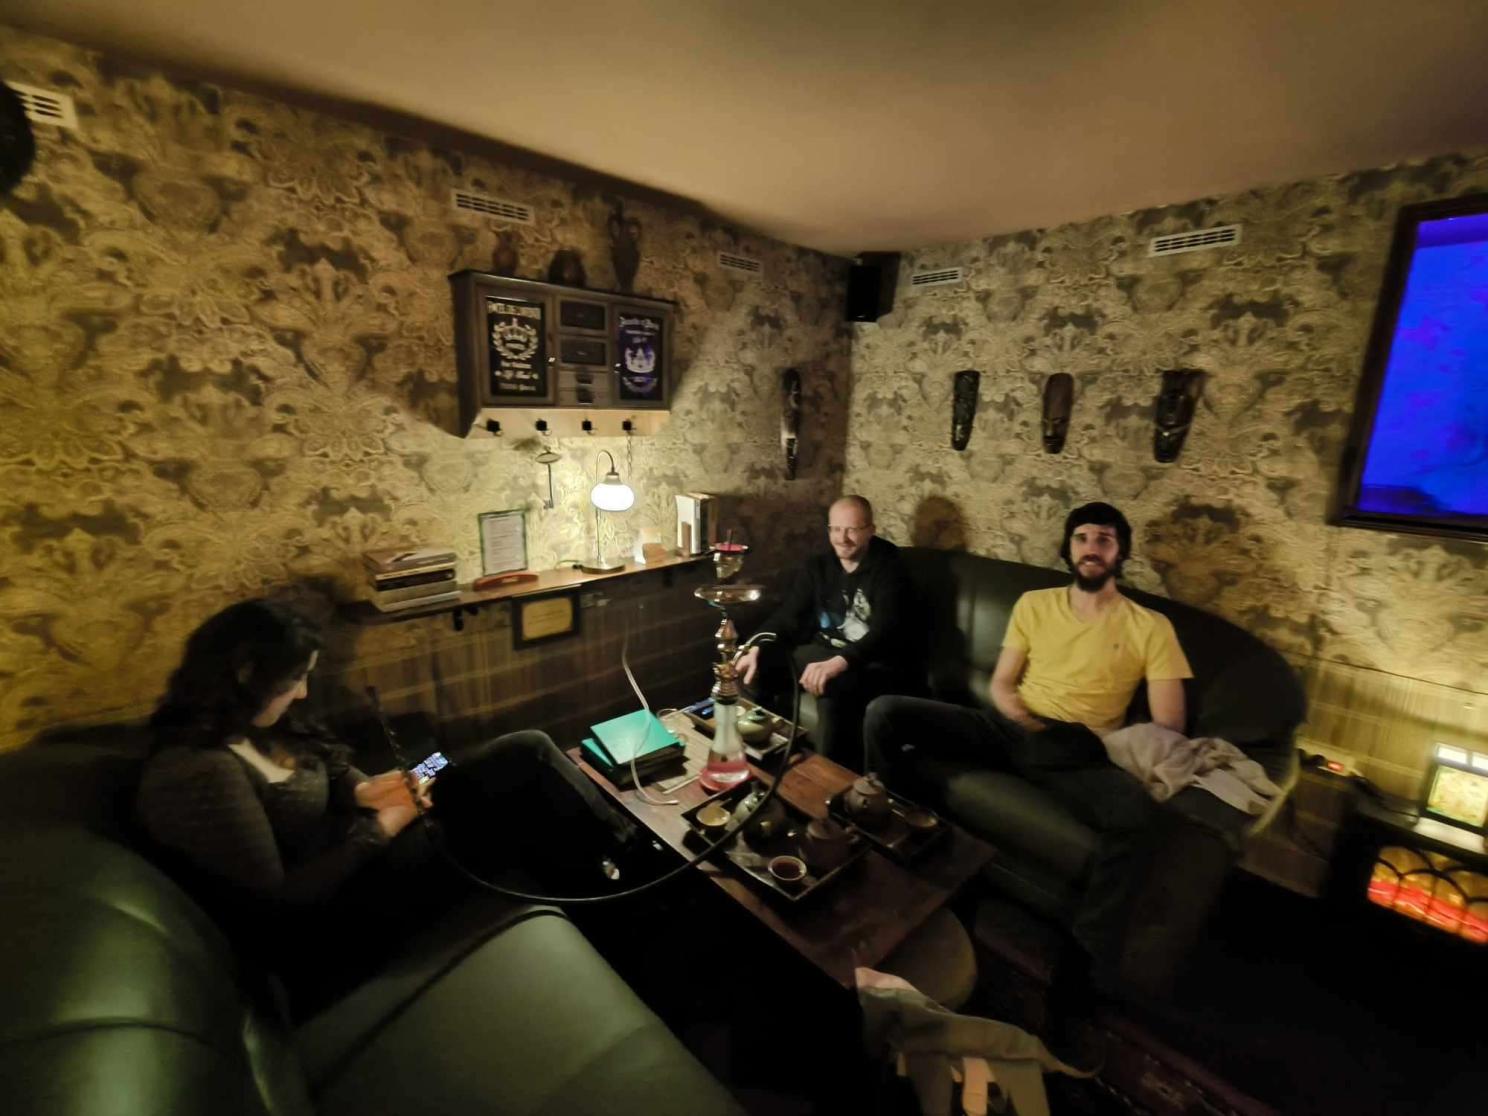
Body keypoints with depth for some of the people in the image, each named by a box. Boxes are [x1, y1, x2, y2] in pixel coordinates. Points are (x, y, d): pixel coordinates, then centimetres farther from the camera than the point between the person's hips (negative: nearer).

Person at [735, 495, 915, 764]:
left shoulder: (888, 571, -11)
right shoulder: (817, 566, 6)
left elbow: (884, 632, -26)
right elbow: (787, 616, -1)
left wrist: (838, 663, -44)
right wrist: (755, 649, -20)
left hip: (872, 666, -5)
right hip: (822, 654, 6)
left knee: (832, 689, -37)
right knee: (758, 663, -15)